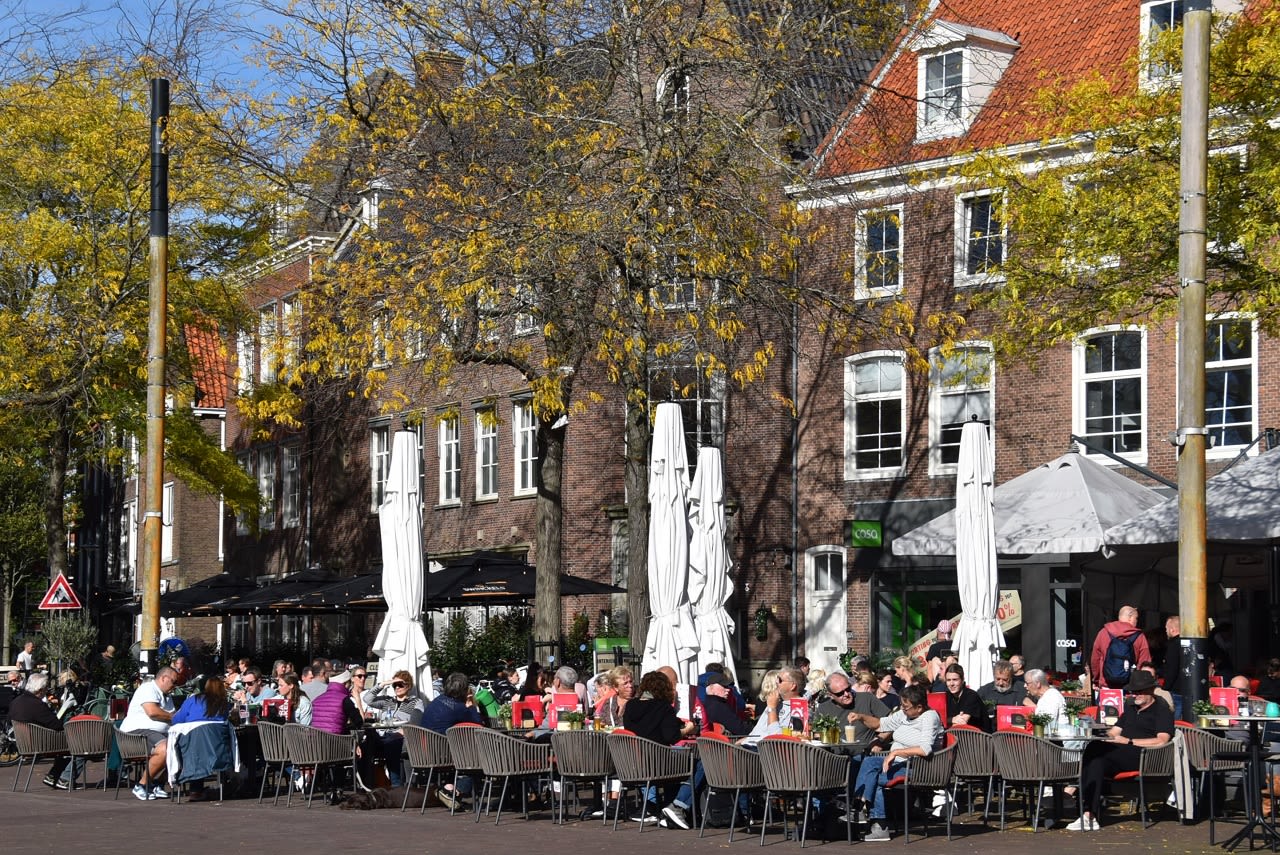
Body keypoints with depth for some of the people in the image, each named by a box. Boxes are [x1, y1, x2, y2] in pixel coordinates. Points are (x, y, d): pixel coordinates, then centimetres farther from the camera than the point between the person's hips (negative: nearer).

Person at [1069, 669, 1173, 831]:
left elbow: (1161, 741, -9)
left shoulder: (1162, 712, 7)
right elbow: (1114, 731, 26)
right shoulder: (1130, 709, 33)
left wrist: (1129, 741, -12)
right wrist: (1106, 735, 0)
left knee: (1095, 748, -28)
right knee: (1097, 762, -30)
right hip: (1119, 758, 6)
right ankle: (1090, 815, -36)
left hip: (1143, 757, -6)